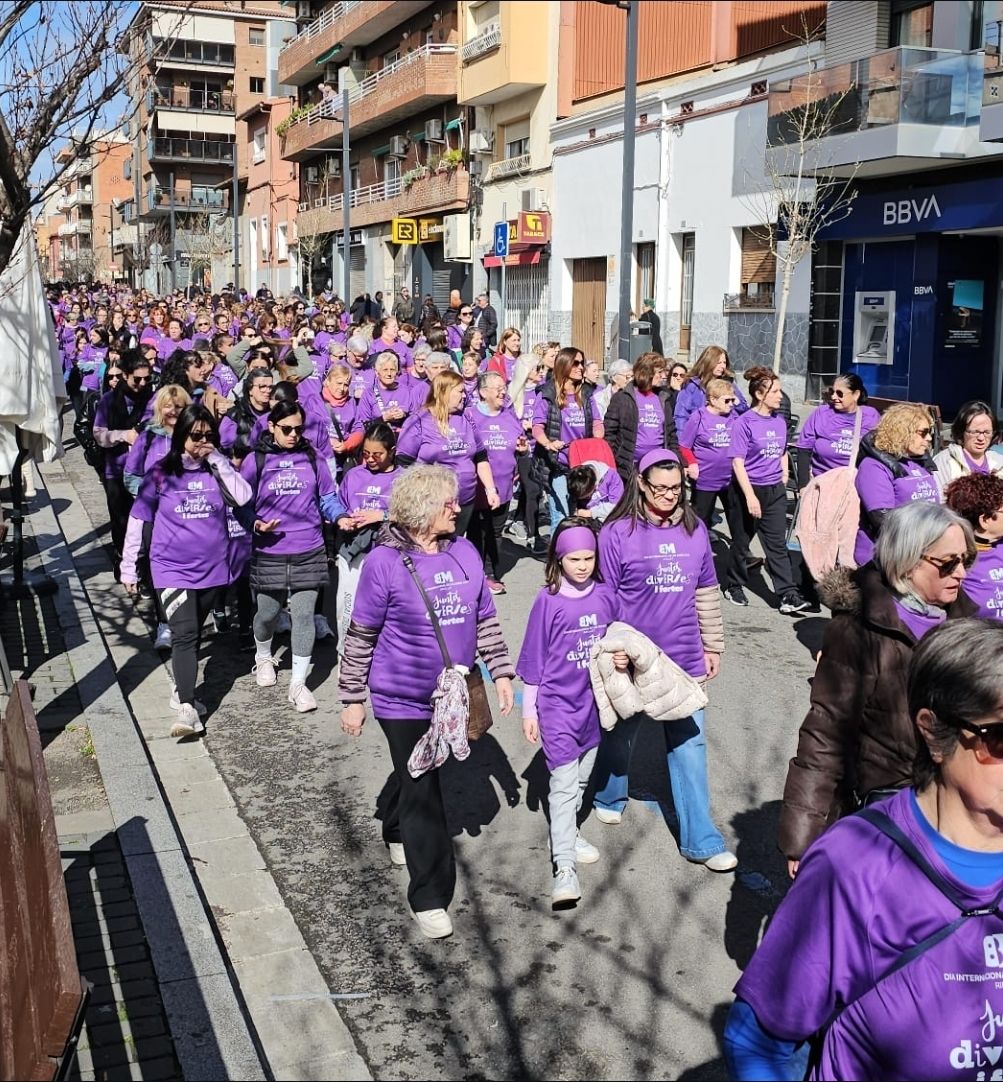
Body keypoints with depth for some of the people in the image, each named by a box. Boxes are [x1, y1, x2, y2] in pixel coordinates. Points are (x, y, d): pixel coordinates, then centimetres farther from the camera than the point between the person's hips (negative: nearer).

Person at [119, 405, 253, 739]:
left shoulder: (215, 469, 2)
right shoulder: (161, 472, -4)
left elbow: (243, 497, -15)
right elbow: (137, 520, 2)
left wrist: (217, 460, -16)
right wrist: (128, 567, 3)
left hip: (211, 568, 3)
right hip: (173, 569, -3)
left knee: (193, 635, 16)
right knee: (184, 634, -16)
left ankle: (181, 691, 33)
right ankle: (187, 710, -22)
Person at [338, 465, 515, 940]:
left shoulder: (464, 552, -2)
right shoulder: (385, 562, -16)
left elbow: (485, 619, 9)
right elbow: (360, 636, -9)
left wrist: (501, 671, 7)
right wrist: (352, 698, -5)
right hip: (402, 698, -5)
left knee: (417, 772, 24)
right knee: (422, 790, -4)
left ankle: (397, 831, 53)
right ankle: (429, 898, 6)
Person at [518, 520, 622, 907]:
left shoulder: (605, 596, -2)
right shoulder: (548, 601, -12)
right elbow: (533, 659, -5)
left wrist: (623, 657, -10)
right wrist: (528, 710, -2)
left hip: (593, 701, 5)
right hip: (557, 704, -4)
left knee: (582, 777, 18)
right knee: (564, 782, -9)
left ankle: (567, 833, 39)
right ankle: (565, 868, -9)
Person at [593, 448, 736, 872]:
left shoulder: (694, 529, 2)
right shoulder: (617, 533, -11)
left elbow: (706, 593, 11)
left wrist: (712, 646, 13)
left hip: (685, 659, 3)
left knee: (690, 742, 3)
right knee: (620, 732, 18)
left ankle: (699, 839, 10)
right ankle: (610, 797, 46)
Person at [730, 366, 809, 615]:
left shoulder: (780, 421, 6)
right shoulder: (745, 422, -11)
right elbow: (738, 462, -15)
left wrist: (784, 479, 11)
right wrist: (750, 496, -20)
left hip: (775, 491, 4)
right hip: (750, 489, -4)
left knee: (778, 543, 0)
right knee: (742, 540, 11)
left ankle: (788, 596, -4)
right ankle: (736, 585, 29)